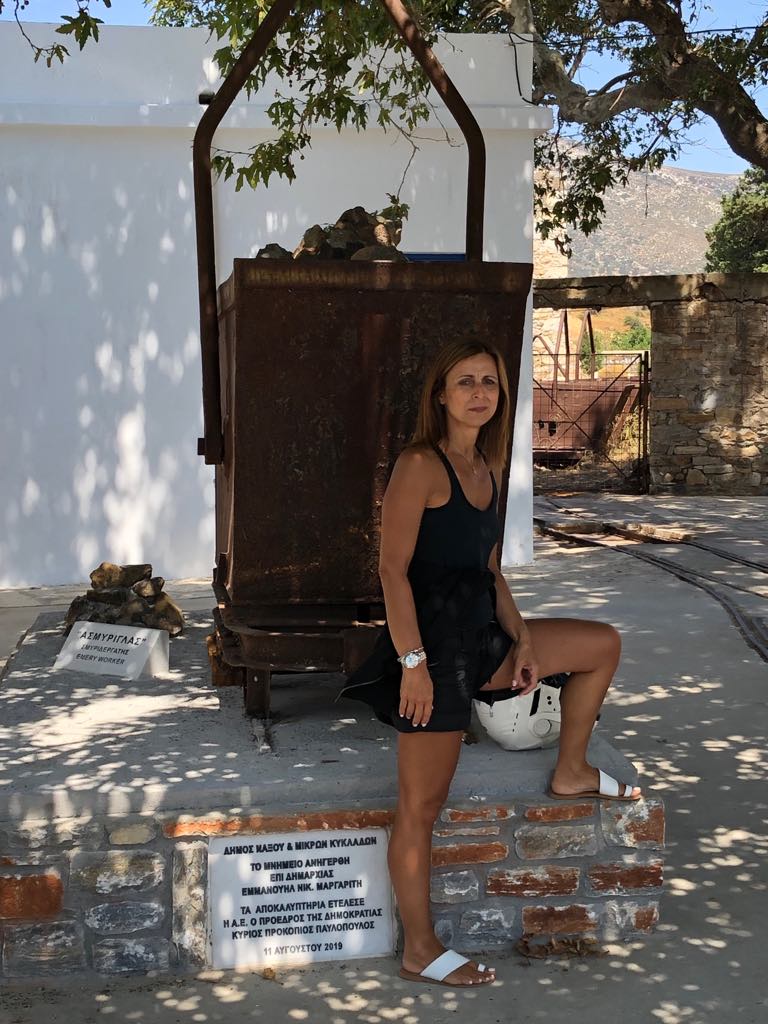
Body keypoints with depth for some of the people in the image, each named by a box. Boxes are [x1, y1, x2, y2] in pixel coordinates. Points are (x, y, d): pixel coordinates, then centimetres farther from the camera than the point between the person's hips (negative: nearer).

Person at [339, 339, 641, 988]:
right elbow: (394, 568, -17)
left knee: (604, 644, 19)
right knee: (422, 808, -1)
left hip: (481, 635, 9)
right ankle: (420, 952, 12)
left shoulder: (485, 469, 13)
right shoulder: (421, 465, -13)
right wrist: (413, 662, -22)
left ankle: (571, 772, 30)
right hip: (433, 642, -9)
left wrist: (522, 639, 6)